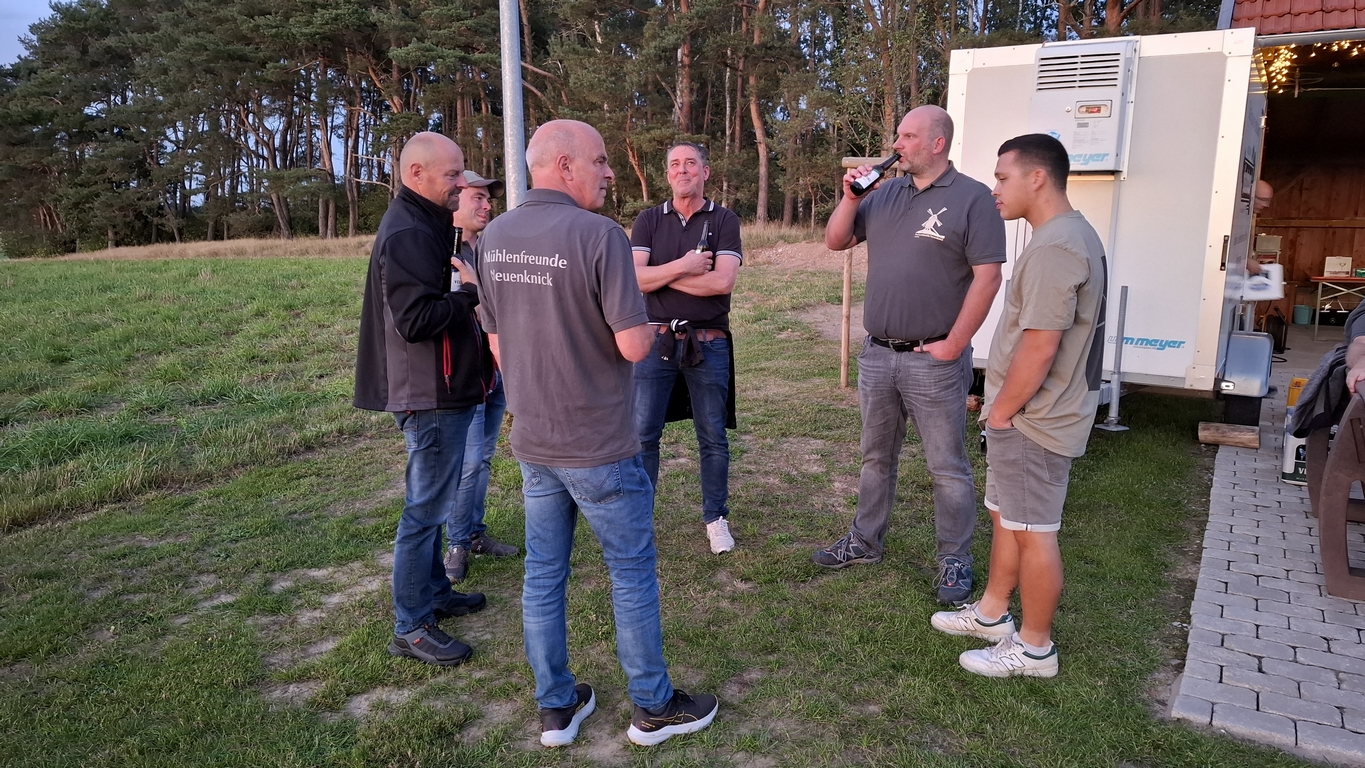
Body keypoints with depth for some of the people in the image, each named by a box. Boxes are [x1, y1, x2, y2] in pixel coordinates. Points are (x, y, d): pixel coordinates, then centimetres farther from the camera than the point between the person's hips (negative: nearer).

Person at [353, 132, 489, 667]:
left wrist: (467, 291, 3)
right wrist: (472, 292, -17)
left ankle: (434, 592, 36)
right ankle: (410, 628, 9)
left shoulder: (422, 226, 15)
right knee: (425, 508, -3)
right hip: (429, 396, -11)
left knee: (432, 501, 20)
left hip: (439, 391, 11)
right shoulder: (408, 234, -19)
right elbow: (416, 320, -27)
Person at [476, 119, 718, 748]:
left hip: (531, 441, 6)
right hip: (598, 446, -6)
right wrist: (647, 326, 1)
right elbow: (633, 345, -21)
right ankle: (653, 707, 26)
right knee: (632, 572, 10)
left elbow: (497, 343, 8)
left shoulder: (494, 237, 2)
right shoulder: (599, 235, -19)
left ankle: (555, 708, 29)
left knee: (543, 573, 15)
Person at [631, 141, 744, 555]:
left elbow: (722, 281, -13)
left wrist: (659, 275, -10)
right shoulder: (648, 220, 7)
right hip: (656, 339, 1)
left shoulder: (724, 221, 2)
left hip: (707, 343, -1)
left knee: (713, 438, 8)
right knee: (642, 434, 3)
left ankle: (716, 518, 23)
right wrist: (683, 266, -14)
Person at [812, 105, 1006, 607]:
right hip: (877, 355, 6)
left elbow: (987, 277, -13)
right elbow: (836, 242, 13)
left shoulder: (971, 198, -9)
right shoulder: (885, 194, 10)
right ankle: (866, 541, 34)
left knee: (947, 467, 5)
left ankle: (955, 560, 20)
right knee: (876, 456, 19)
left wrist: (953, 345, -15)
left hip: (934, 360, -6)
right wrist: (850, 196, -3)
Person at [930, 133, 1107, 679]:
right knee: (1005, 515, 20)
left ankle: (1033, 648, 18)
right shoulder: (1071, 233, 12)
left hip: (1033, 419, -10)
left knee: (1032, 531, 3)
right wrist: (1002, 405, 18)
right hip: (1032, 412, 10)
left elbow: (1039, 348, -26)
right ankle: (991, 613, 36)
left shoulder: (1054, 247, -23)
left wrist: (1002, 410, -14)